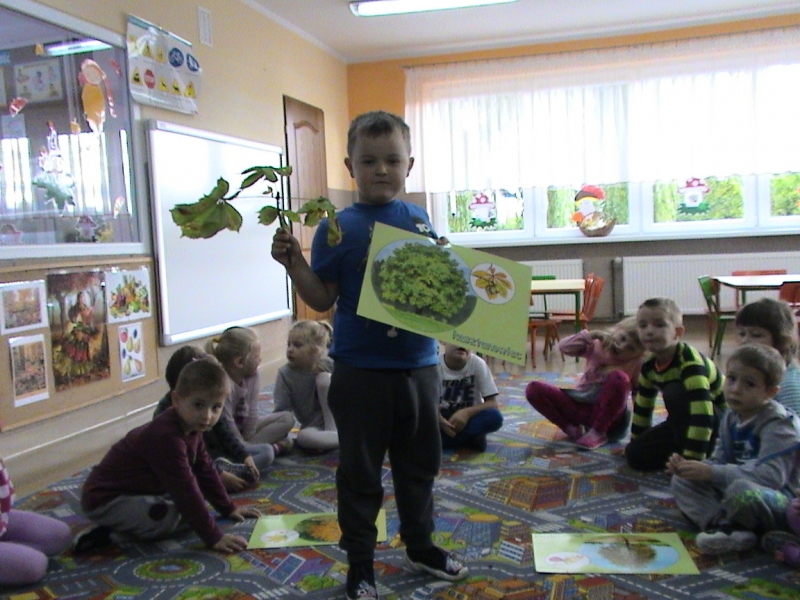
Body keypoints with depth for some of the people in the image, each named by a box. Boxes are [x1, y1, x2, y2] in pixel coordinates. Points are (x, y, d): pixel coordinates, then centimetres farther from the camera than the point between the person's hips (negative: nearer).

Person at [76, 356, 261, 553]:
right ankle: (111, 533, -8)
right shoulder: (166, 437, -30)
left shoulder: (191, 428, -1)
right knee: (171, 519, -28)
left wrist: (229, 508, 16)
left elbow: (205, 471, 12)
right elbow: (185, 490, -30)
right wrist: (213, 536, -26)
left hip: (140, 490, 10)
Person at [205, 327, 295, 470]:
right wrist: (244, 447, -15)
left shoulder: (252, 376, -3)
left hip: (242, 431, 10)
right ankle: (276, 448, -7)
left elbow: (251, 414, -3)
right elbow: (227, 425, -22)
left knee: (287, 418, 2)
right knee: (265, 453, -35)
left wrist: (247, 443, -8)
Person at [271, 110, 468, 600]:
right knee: (360, 471, 9)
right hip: (361, 370, -4)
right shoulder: (338, 227, -7)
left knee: (420, 464, 20)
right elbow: (323, 298, -7)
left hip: (419, 364, 4)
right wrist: (294, 262, -20)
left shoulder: (419, 220, 4)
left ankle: (421, 545, 41)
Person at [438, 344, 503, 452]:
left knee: (494, 417, -30)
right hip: (442, 418, 1)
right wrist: (438, 419, -36)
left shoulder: (478, 363, -16)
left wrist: (467, 413, -32)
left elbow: (492, 403, -15)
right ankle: (470, 438, -16)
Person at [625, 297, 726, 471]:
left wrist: (690, 460, -38)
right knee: (635, 455, -8)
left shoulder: (691, 363, -31)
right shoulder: (649, 365, -7)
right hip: (687, 420, 7)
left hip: (719, 419, -6)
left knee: (675, 392, -33)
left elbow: (703, 417, -37)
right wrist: (635, 444, 14)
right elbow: (641, 406, 8)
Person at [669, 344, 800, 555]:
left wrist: (711, 473, -31)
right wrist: (687, 467, -15)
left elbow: (771, 475, -31)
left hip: (782, 500, -8)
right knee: (680, 481, -3)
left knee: (741, 490, -40)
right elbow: (720, 461, 7)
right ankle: (727, 527, -25)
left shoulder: (779, 424, -19)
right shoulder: (732, 417, 6)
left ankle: (724, 523, -7)